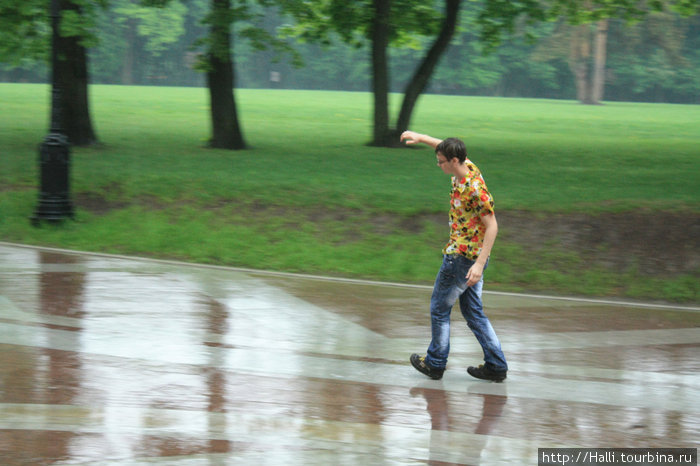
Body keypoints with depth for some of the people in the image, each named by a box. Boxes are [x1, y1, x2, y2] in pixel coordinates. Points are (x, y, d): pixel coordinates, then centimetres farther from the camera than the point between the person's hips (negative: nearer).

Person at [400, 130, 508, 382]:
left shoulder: (474, 188, -24)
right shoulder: (466, 168, 2)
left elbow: (492, 226, -25)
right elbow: (448, 149, 24)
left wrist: (479, 264, -29)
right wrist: (420, 138, 23)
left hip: (463, 257, -9)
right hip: (472, 256, 9)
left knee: (439, 308, 6)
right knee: (472, 311, 13)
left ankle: (435, 363, 18)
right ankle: (496, 366, 13)